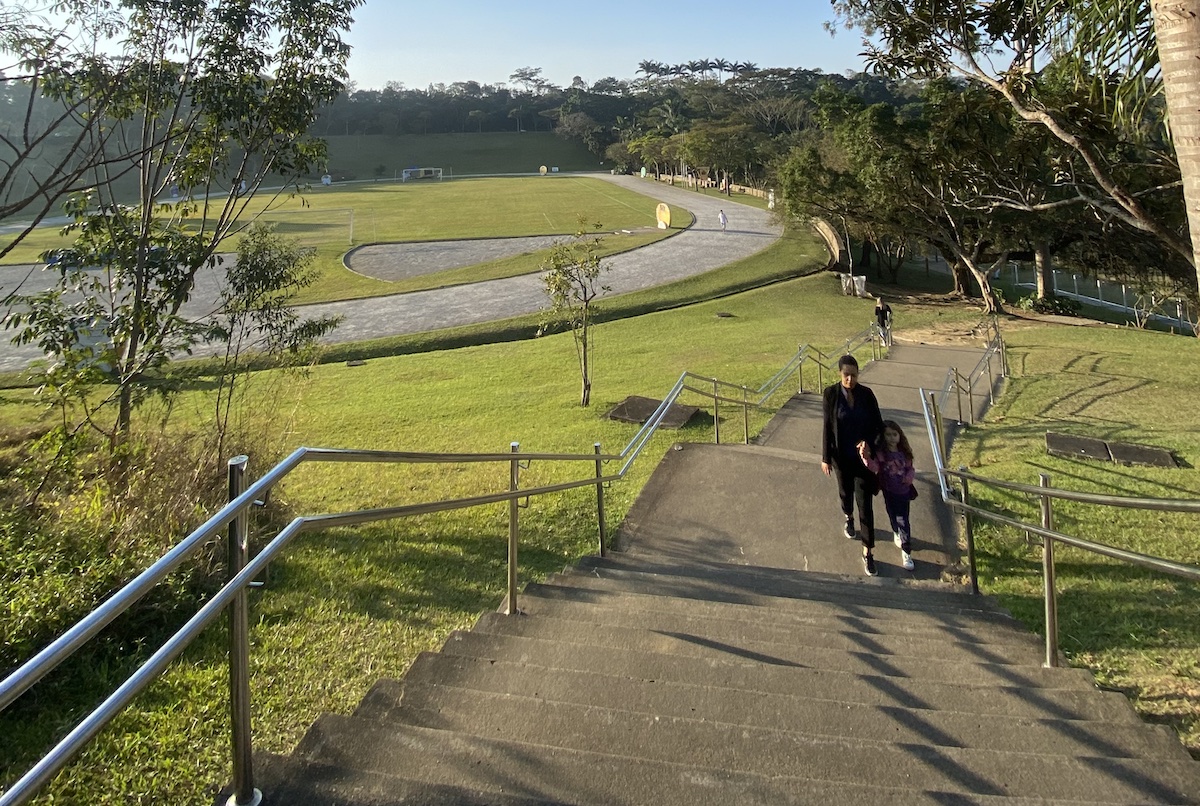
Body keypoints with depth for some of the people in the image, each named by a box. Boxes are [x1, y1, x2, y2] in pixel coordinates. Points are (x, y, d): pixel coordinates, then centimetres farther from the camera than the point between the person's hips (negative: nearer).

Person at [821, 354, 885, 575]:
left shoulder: (866, 394, -9)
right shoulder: (830, 394, -12)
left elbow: (878, 424, -3)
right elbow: (827, 427, -7)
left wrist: (872, 445, -21)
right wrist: (826, 458, -5)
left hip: (864, 456, 0)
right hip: (842, 457, 1)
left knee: (865, 504, 0)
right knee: (846, 492, 23)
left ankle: (868, 552, 7)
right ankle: (848, 518, 58)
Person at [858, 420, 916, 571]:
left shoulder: (904, 452, -4)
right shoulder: (880, 453, -15)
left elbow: (910, 468, 8)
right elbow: (874, 467, -31)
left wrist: (910, 476, -14)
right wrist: (866, 456, -49)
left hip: (904, 491, 2)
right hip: (889, 492, -2)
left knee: (903, 521, 1)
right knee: (894, 517, 15)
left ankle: (906, 552, 10)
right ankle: (897, 533, 49)